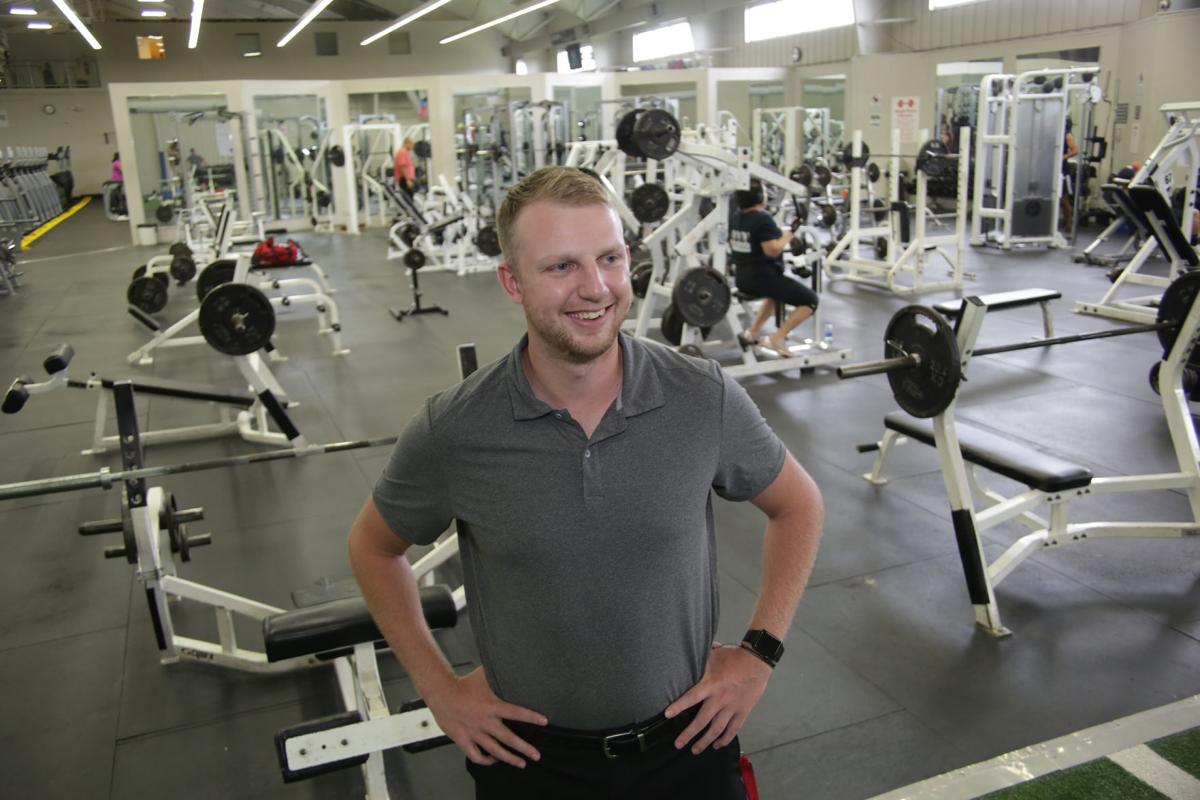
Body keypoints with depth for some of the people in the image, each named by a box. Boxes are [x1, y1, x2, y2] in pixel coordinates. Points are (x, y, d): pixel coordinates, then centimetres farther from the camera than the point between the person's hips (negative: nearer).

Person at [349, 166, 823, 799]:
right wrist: (439, 688, -2)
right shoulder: (452, 432, -17)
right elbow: (374, 547, 1)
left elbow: (797, 505, 2)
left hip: (686, 743, 1)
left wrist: (759, 653, -3)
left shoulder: (705, 399, -16)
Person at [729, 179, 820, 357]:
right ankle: (777, 339, -10)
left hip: (742, 279, 9)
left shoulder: (736, 217, 8)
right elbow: (772, 249, -26)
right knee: (810, 300, -3)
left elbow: (732, 245, 19)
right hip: (763, 277, -9)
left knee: (777, 291, 38)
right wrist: (791, 231, -18)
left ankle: (753, 332, 27)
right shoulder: (763, 219, -17)